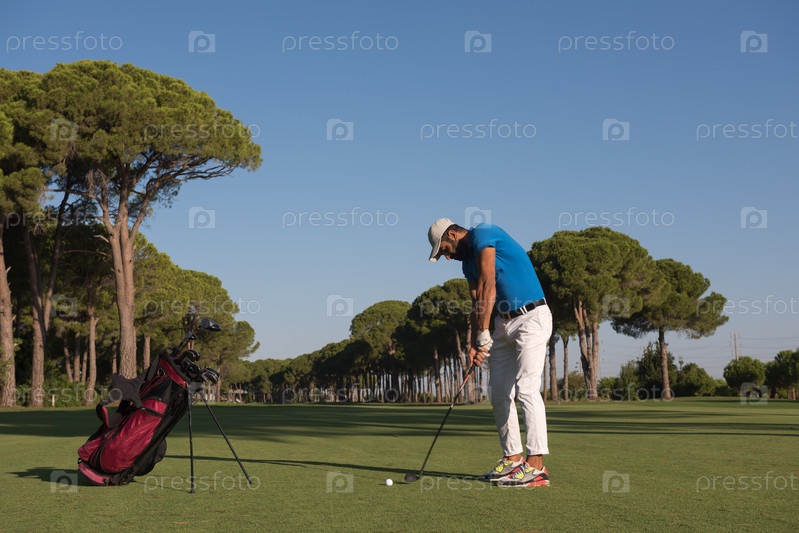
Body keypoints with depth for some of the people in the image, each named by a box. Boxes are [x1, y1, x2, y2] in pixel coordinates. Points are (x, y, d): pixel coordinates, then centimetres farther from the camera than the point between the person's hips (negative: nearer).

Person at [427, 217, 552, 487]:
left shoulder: (483, 235, -11)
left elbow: (488, 288, -16)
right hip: (504, 323, 10)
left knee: (526, 388, -15)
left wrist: (483, 335, -13)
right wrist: (474, 345, 3)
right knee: (499, 393, 8)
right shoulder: (468, 261, 16)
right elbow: (477, 304, 14)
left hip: (531, 317, -10)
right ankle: (513, 459, 16)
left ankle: (536, 467, -15)